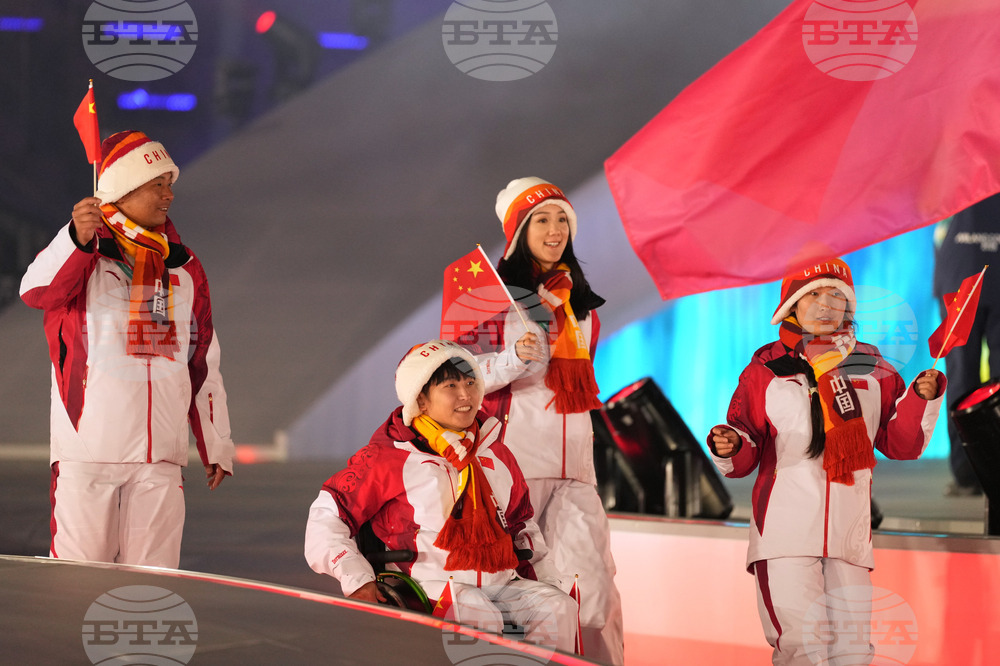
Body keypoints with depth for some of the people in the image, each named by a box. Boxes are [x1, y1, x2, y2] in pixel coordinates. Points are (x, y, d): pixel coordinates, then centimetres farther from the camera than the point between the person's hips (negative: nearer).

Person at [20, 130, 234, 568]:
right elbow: (36, 291, -22)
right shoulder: (84, 252, 0)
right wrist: (77, 240, -40)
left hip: (161, 457, 4)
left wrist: (216, 445, 17)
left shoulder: (183, 266, 16)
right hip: (87, 448, -4)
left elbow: (203, 362, 20)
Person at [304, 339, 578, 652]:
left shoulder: (497, 456, 19)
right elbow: (327, 514, 3)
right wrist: (357, 580, -8)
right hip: (430, 583, -5)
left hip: (500, 583, 5)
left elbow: (522, 526, 31)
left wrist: (548, 582, 19)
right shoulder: (389, 456, 2)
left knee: (559, 607, -21)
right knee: (479, 615, -36)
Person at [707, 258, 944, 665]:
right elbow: (744, 459, 6)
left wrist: (922, 398, -4)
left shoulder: (872, 368, 13)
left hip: (850, 534, 3)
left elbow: (901, 444, 11)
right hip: (786, 527, -3)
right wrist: (729, 448, -17)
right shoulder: (767, 367, 7)